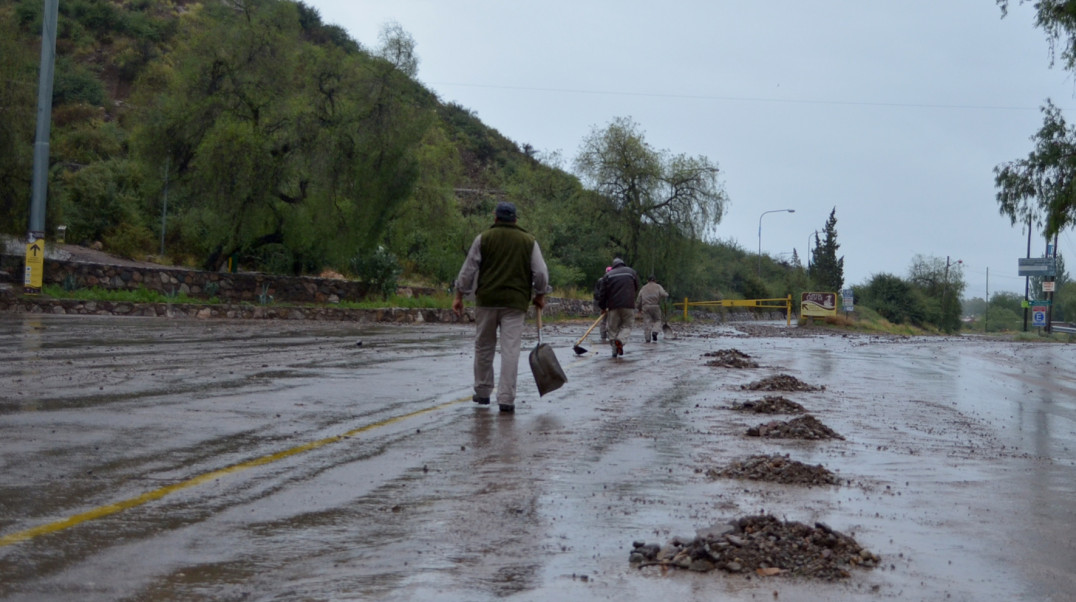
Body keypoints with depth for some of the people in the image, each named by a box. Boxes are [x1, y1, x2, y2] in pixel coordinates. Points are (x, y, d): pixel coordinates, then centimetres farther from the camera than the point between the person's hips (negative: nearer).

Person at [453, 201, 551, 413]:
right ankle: (506, 398, -8)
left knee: (484, 348, 13)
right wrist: (540, 295, 18)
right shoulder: (529, 241, 8)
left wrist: (459, 296, 10)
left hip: (487, 300, 0)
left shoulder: (484, 238, 5)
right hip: (515, 302, 0)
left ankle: (483, 392, 22)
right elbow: (541, 272, 5)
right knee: (510, 350, -3)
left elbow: (468, 269, 4)